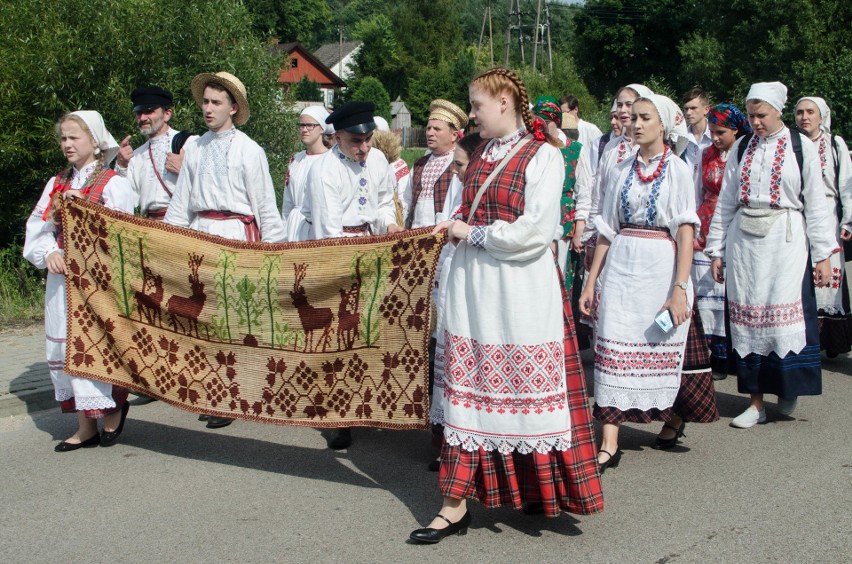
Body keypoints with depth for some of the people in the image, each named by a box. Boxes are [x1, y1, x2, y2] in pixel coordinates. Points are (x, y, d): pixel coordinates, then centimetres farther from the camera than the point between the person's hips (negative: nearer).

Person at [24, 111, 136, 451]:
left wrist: (85, 206, -18)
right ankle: (86, 426, 12)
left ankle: (114, 408, 16)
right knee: (65, 344, 5)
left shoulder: (113, 183, -2)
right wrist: (48, 254, -11)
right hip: (61, 275, 6)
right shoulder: (57, 184, 15)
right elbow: (38, 228, 8)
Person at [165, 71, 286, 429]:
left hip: (237, 234, -5)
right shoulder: (195, 150, 12)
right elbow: (181, 203, 15)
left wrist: (274, 246, -2)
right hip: (200, 232, 5)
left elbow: (265, 204, 0)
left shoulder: (249, 151, 0)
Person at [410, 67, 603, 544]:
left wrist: (473, 234, -9)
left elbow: (536, 231, -16)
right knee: (471, 385, 5)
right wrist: (456, 226, 6)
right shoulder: (482, 154, 14)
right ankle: (458, 502, 8)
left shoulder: (543, 155, -7)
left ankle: (541, 486, 19)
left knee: (527, 383, 2)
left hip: (521, 288, -6)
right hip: (472, 285, 6)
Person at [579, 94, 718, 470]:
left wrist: (680, 288, -18)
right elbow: (607, 229, 11)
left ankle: (674, 416, 35)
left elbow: (686, 233, -9)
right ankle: (609, 443, -3)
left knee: (664, 349, 8)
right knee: (613, 349, -4)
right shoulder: (622, 171, 9)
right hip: (621, 266, 3)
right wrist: (591, 282, 8)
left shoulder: (678, 170, -2)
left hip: (661, 266, -3)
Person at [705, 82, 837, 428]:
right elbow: (725, 202, 12)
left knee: (785, 316, -7)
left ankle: (789, 389, 15)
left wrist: (823, 254, -3)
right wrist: (716, 250, 9)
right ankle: (756, 402, 9)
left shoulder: (801, 147, 1)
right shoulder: (741, 148, 10)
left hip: (785, 241, -3)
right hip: (744, 241, 3)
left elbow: (815, 204, 1)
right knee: (747, 318, 2)